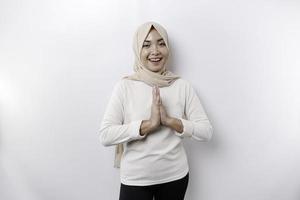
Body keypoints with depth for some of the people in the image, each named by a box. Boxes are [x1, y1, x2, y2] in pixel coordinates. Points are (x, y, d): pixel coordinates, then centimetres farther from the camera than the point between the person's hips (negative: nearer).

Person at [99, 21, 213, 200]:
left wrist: (170, 120, -20)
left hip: (175, 175, 2)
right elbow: (105, 135, -15)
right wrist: (148, 124, -23)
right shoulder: (124, 86, -9)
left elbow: (206, 132, -7)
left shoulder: (183, 86, -6)